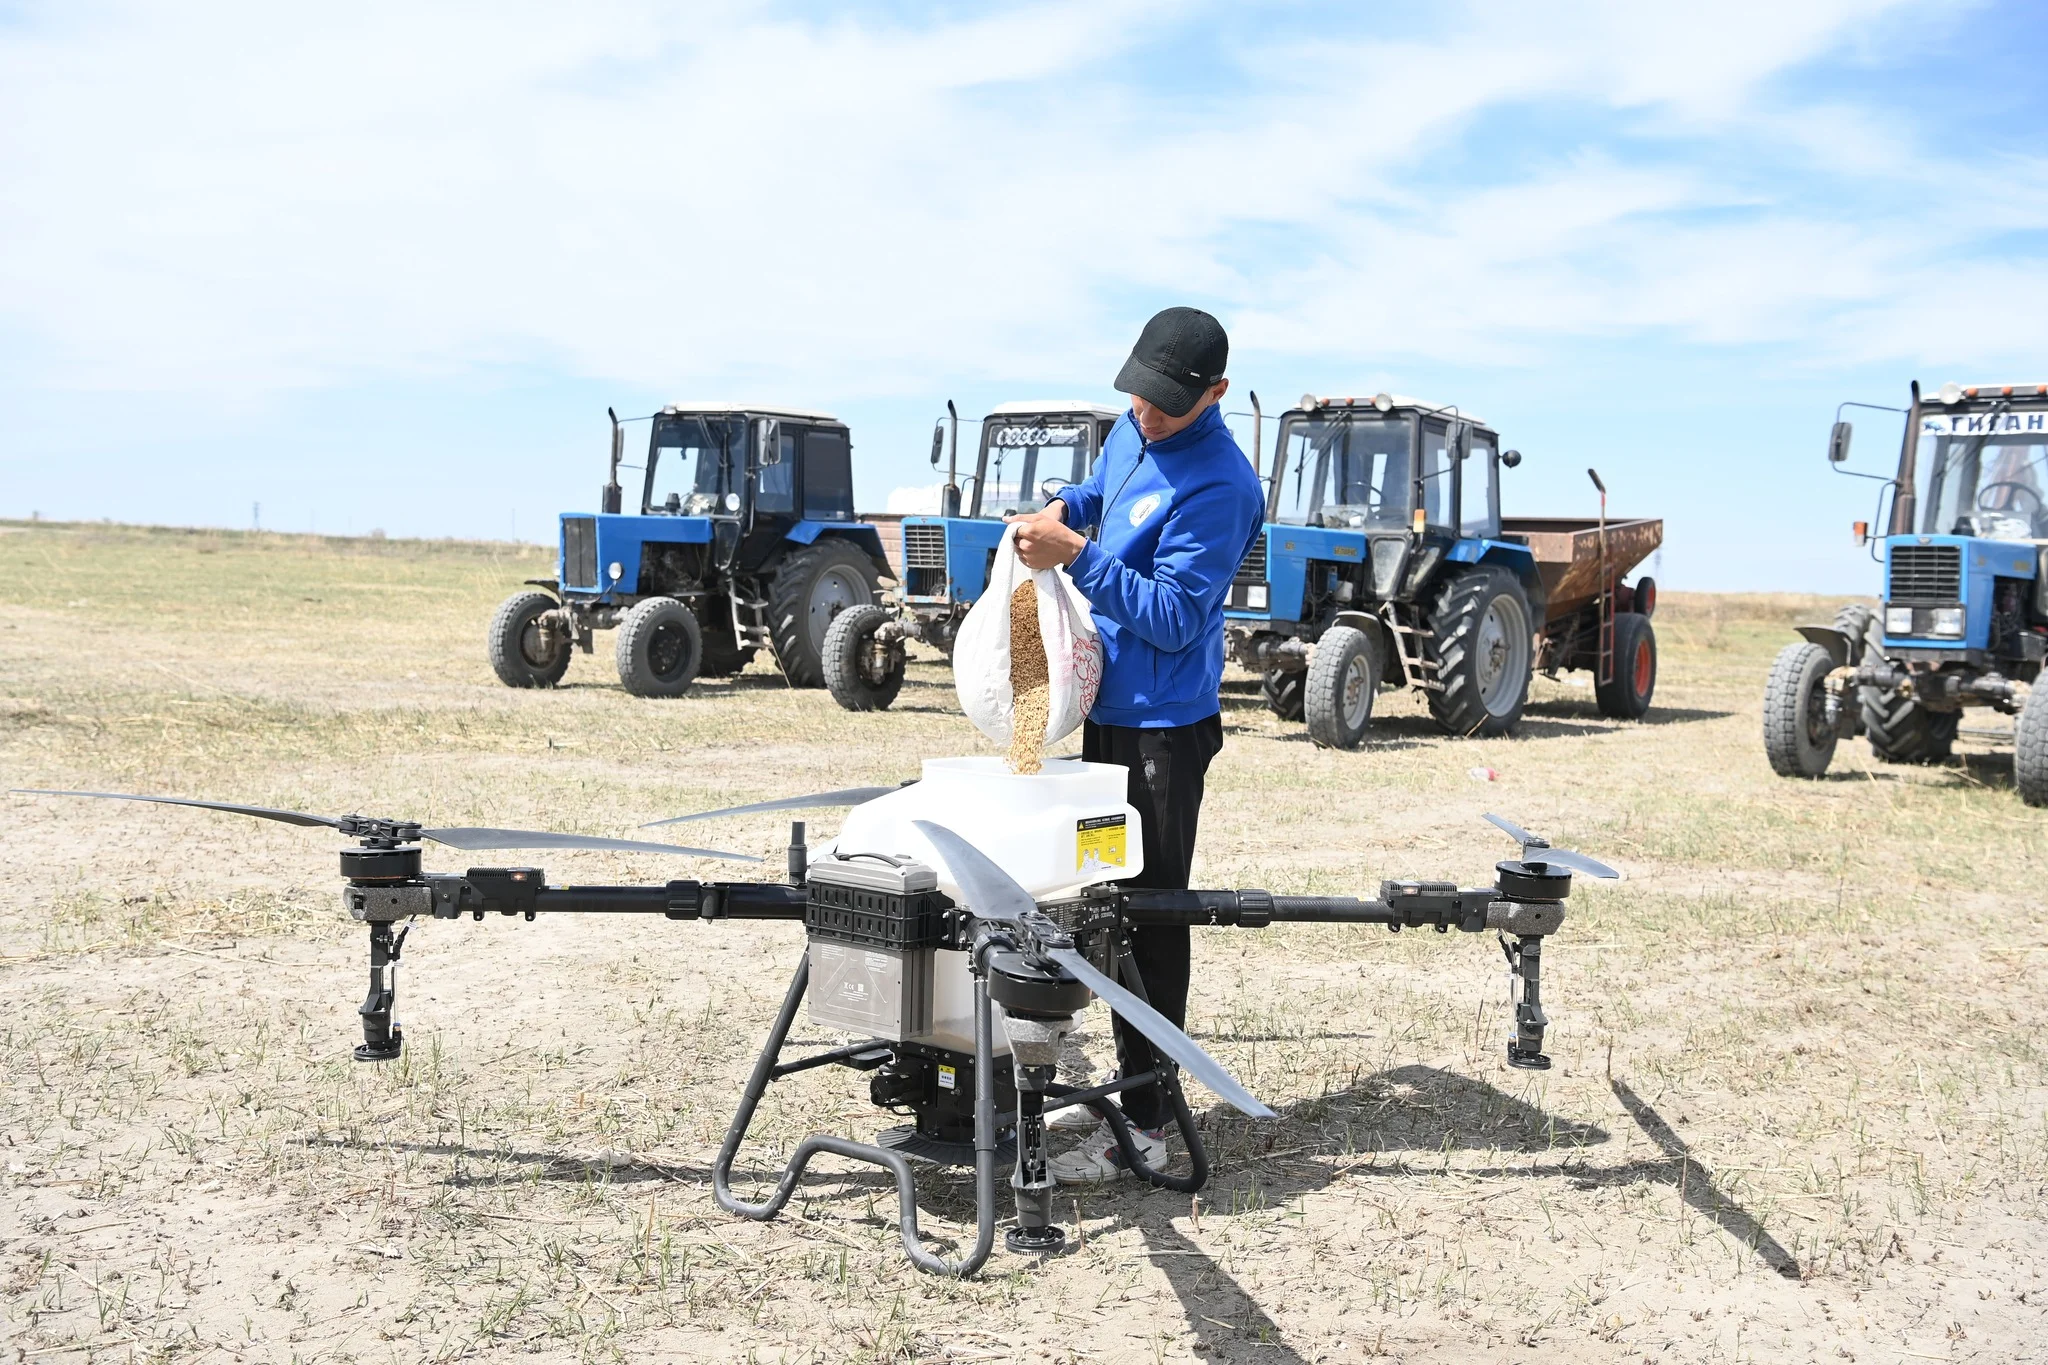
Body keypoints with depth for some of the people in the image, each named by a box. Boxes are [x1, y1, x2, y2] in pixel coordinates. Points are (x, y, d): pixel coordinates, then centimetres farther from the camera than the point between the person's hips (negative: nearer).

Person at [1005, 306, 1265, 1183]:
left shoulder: (1218, 485, -20)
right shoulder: (1132, 430, 7)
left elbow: (1173, 618, -22)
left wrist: (1077, 556, -26)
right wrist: (1062, 508, 6)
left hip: (1162, 723, -9)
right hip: (1106, 705, 9)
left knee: (1149, 918, -5)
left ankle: (1143, 1127, 2)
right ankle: (1130, 1078, 28)